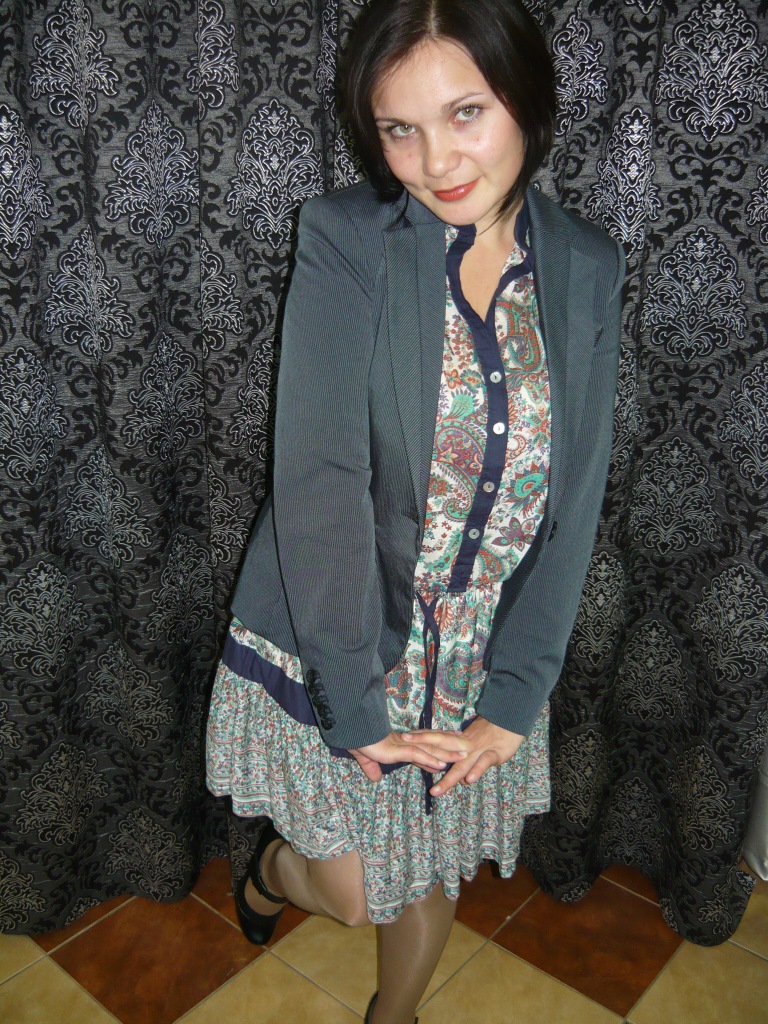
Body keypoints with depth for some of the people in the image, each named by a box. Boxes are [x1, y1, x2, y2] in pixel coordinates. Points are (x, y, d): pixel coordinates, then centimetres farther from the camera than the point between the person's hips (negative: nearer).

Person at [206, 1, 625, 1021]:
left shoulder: (585, 268, -4)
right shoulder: (345, 239, -15)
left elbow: (573, 502, -5)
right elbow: (320, 479, -20)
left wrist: (513, 701, -9)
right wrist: (354, 706, -20)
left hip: (482, 663, 3)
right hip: (332, 647, -3)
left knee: (432, 881, 21)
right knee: (349, 894, 12)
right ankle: (276, 862, 49)